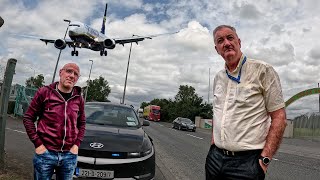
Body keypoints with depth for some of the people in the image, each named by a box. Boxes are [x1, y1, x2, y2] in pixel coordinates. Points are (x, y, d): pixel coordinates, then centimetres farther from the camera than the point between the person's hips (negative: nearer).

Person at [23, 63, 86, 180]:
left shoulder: (79, 99, 3)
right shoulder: (44, 92, -4)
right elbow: (28, 118, -1)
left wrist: (77, 144, 0)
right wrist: (37, 143, -8)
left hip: (69, 155, 3)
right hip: (45, 153, -2)